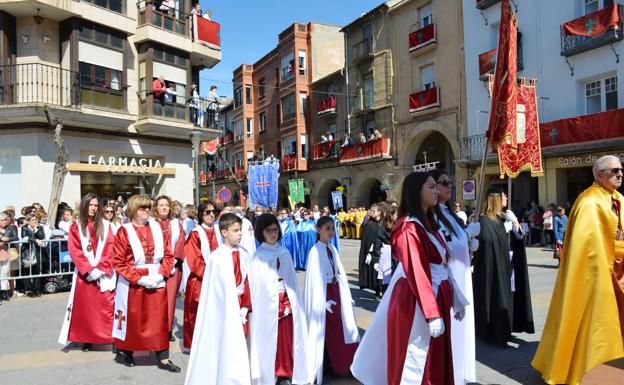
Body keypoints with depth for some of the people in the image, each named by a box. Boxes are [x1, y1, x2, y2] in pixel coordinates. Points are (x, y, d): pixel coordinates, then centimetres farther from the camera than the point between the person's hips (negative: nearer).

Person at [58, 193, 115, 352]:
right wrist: (88, 270, -12)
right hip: (84, 274, 1)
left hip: (104, 274, 0)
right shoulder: (76, 227, 4)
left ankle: (115, 338, -2)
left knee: (107, 306, -5)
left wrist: (101, 269, -11)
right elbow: (74, 251, -3)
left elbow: (110, 249, 0)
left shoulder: (105, 225, 5)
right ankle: (87, 340, 15)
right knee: (84, 307, 5)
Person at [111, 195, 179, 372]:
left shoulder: (157, 228, 4)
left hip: (156, 282, 3)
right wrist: (138, 278, -15)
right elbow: (119, 261, -9)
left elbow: (168, 254, 6)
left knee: (159, 320, 5)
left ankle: (163, 358, 11)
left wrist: (161, 274, -8)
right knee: (132, 320, 11)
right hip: (132, 284, -3)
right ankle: (124, 352, 31)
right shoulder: (124, 231, -6)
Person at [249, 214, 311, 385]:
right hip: (267, 303, -4)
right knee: (270, 339, 3)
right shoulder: (258, 255, -4)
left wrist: (293, 301, 5)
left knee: (288, 338, 7)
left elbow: (292, 278, 9)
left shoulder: (284, 252, 8)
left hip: (287, 301, 4)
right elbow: (255, 283, -7)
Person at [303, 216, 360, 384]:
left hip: (336, 291, 7)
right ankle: (325, 366, 20)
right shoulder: (316, 251, -15)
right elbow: (315, 278, -16)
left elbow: (339, 273, 11)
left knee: (339, 328, 13)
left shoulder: (332, 249, 6)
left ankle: (339, 365, 27)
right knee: (326, 331, 5)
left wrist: (345, 295, 12)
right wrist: (324, 300, -18)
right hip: (324, 293, -7)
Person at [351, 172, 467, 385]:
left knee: (436, 363, 19)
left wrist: (456, 300, 15)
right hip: (416, 304, -9)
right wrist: (432, 315, -24)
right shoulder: (409, 228, -17)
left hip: (436, 298, 9)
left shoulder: (429, 223, 12)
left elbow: (441, 266, 15)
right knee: (417, 365, 5)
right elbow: (417, 274, -22)